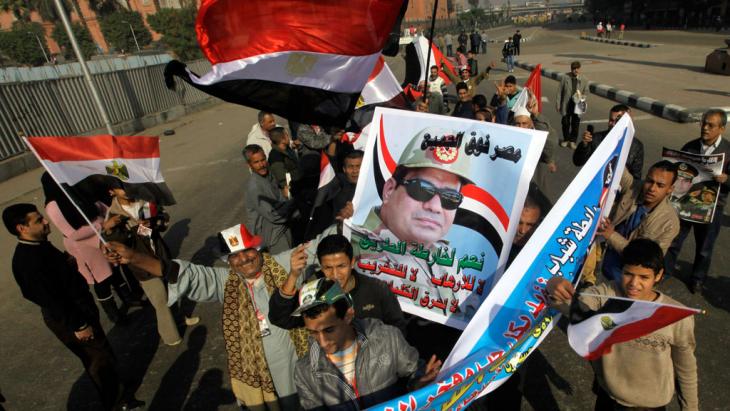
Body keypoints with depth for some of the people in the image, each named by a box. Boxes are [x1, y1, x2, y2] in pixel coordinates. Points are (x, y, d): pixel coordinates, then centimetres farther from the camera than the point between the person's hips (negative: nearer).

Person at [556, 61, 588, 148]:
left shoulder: (584, 79, -2)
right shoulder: (565, 77, -6)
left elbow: (586, 92, 9)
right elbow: (559, 91, -3)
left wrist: (582, 97, -13)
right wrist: (558, 104, -5)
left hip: (577, 104, 1)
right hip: (566, 104, -1)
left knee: (575, 123, 6)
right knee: (565, 122, 8)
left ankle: (572, 140, 20)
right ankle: (566, 139, 27)